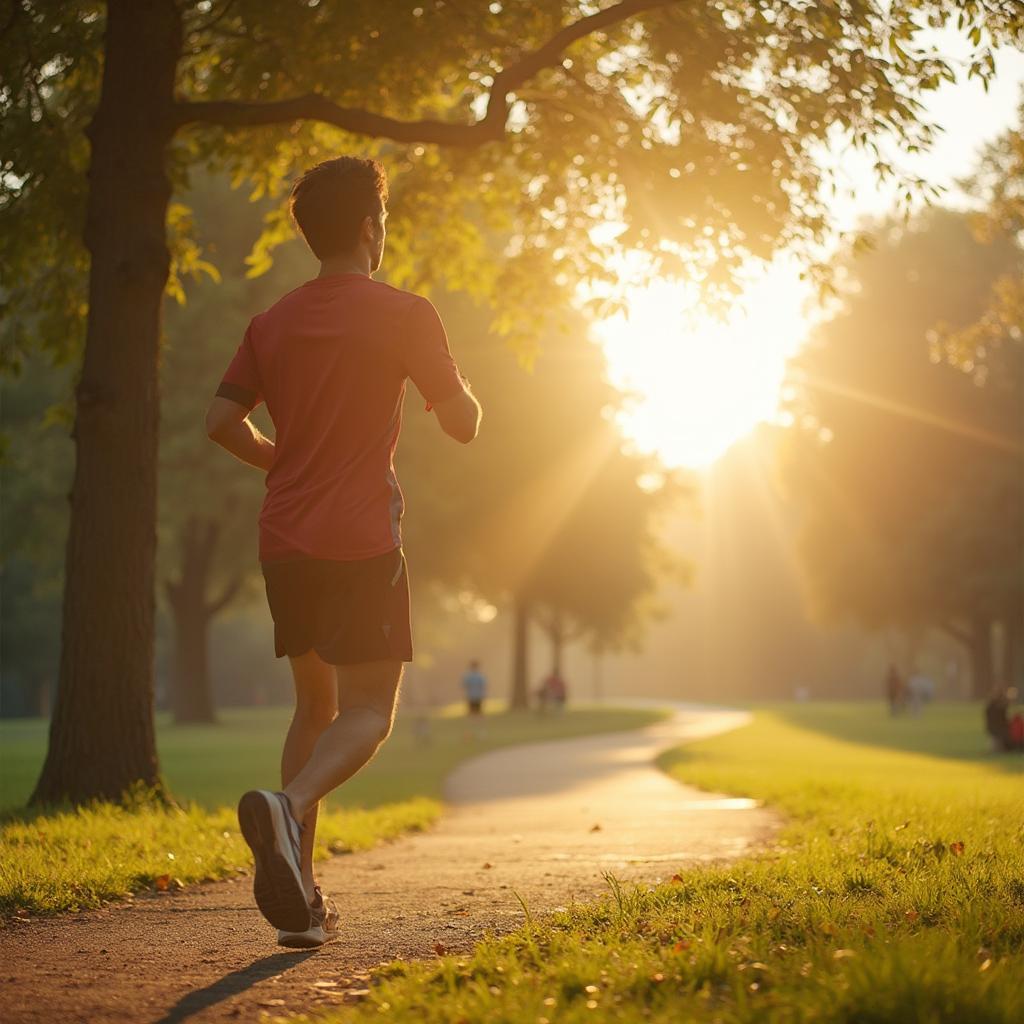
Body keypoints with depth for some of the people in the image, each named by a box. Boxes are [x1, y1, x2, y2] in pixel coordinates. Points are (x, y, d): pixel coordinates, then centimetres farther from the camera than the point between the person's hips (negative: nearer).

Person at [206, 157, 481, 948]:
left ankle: (300, 894, 7)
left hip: (285, 540, 5)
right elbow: (464, 424, -3)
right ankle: (287, 806, -32)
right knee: (369, 711, -2)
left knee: (317, 703, 15)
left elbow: (222, 422, 5)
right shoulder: (404, 315, -5)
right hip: (361, 540, -5)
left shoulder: (273, 323, 9)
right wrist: (454, 381, 19)